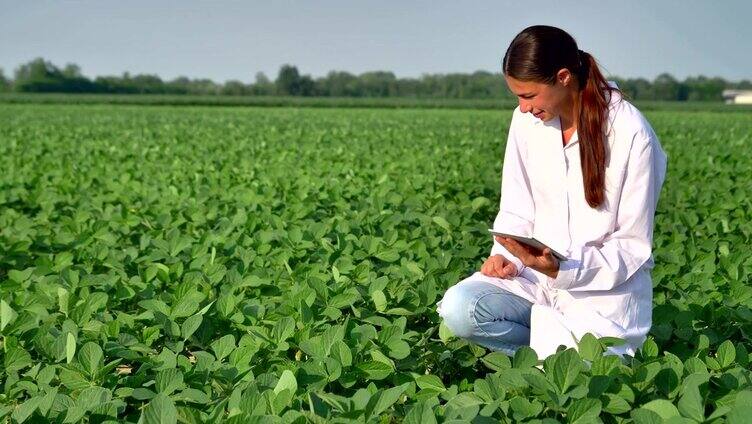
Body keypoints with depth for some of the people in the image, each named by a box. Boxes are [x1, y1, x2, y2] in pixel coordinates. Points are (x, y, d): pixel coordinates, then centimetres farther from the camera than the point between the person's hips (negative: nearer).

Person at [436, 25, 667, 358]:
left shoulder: (631, 134, -15)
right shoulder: (527, 120, -1)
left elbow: (632, 247, -11)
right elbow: (516, 209, 8)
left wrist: (562, 270, -26)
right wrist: (504, 256, -13)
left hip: (606, 288, -4)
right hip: (539, 273, 4)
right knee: (457, 308, -23)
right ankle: (550, 349, -1)